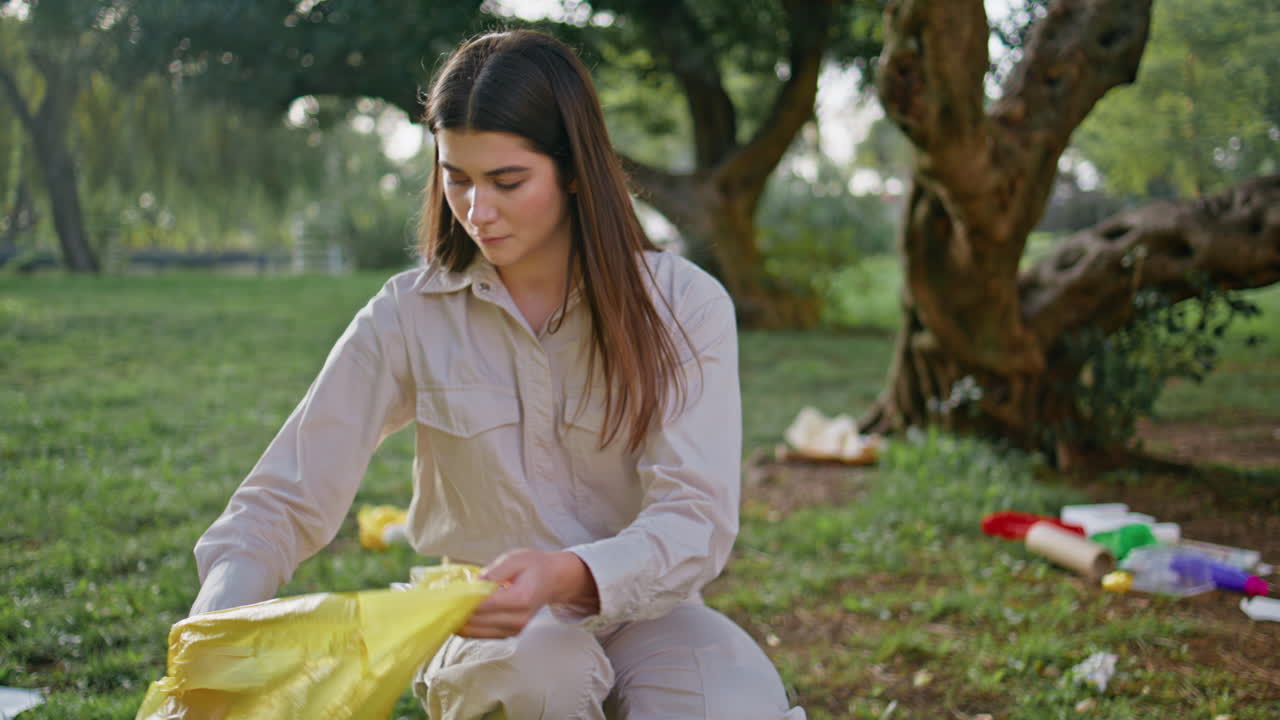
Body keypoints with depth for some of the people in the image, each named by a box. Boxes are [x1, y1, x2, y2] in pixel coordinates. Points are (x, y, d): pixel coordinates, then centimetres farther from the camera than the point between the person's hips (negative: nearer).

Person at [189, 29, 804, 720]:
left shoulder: (683, 307, -9)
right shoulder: (409, 318, -6)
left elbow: (695, 516, -18)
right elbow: (284, 500, -9)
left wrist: (569, 577, -39)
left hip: (642, 612, 0)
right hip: (490, 627, 1)